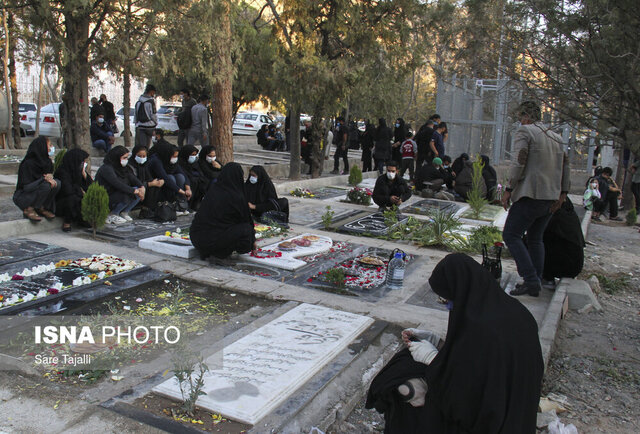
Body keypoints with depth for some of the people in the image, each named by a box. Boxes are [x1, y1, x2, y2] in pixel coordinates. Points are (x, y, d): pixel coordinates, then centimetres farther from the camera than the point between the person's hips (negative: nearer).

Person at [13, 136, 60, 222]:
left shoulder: (47, 162, 1)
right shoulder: (28, 163, -20)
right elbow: (26, 187, -25)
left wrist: (50, 177, -17)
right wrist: (44, 178, -33)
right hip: (22, 198, -7)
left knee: (57, 183, -17)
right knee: (46, 185, -32)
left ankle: (41, 208, -3)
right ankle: (28, 209, -13)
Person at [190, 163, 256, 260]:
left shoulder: (213, 190, 9)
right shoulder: (236, 197, -12)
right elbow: (246, 218, 3)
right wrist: (252, 240, 20)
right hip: (212, 240, -8)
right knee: (245, 230, 1)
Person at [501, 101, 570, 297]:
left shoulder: (524, 131, -4)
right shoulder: (556, 137, 18)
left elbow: (519, 163, -15)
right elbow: (565, 166, 14)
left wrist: (508, 190, -12)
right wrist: (562, 193, 13)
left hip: (531, 195, -8)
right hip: (551, 197, 8)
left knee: (511, 235, -5)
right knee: (535, 238, 16)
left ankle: (531, 280, -12)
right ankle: (536, 283, 16)